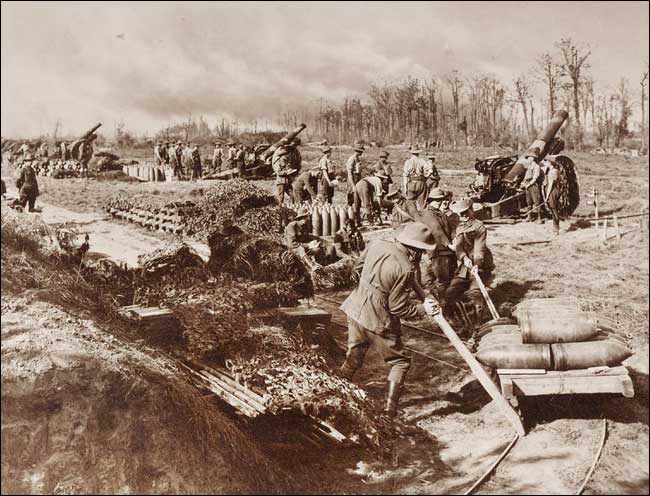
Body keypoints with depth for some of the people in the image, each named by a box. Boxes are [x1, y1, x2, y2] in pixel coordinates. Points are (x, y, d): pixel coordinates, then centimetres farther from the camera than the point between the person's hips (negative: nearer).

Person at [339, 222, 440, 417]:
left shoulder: (376, 244, -3)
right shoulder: (405, 269, -22)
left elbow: (358, 266, 14)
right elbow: (398, 308, -16)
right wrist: (423, 309, -3)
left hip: (356, 311, 7)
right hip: (378, 321, -7)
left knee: (353, 360, 22)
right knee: (400, 362, 12)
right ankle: (390, 409, 9)